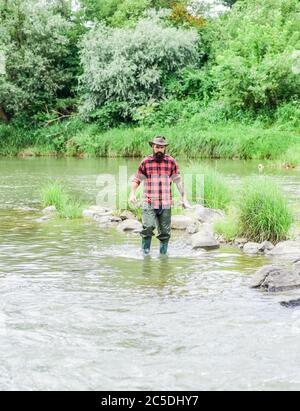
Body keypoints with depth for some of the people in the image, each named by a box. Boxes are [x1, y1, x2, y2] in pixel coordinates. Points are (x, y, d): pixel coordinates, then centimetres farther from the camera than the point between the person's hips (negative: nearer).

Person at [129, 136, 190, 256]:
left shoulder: (171, 162, 5)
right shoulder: (146, 162, 3)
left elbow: (178, 181, 8)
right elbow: (136, 179, 10)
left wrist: (184, 199, 5)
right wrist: (132, 194, -5)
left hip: (165, 204, 1)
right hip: (149, 203, -1)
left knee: (165, 232, 5)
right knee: (148, 227, -17)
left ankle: (163, 253, 20)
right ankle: (145, 253, -2)